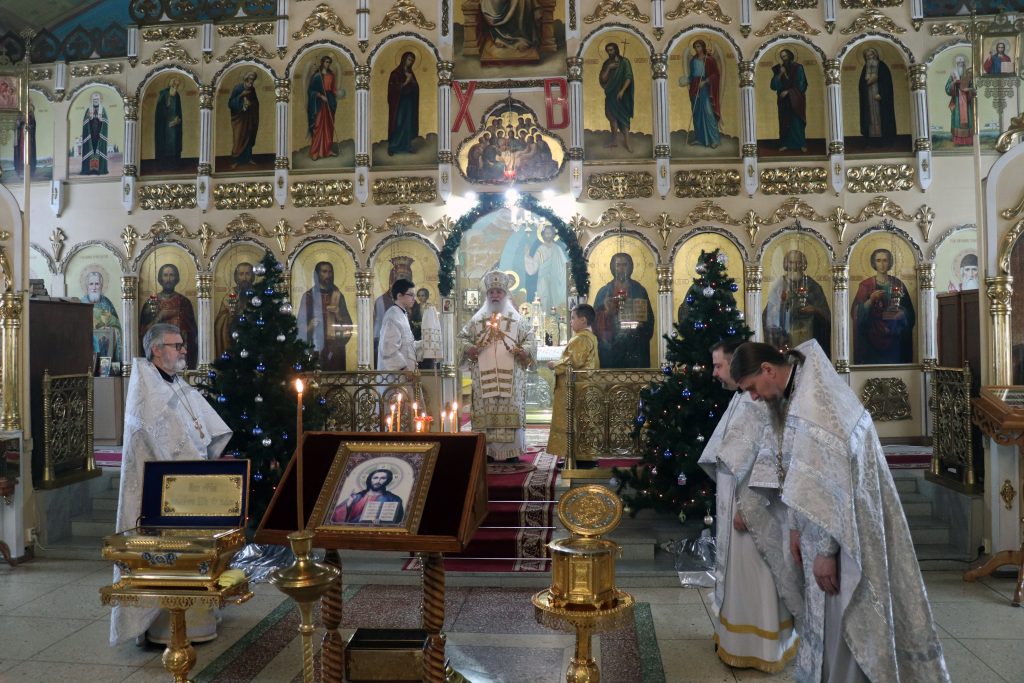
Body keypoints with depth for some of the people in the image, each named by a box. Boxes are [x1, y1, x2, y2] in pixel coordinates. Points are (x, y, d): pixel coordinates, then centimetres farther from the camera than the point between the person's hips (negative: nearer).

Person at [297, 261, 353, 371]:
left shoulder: (338, 296, 11)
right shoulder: (308, 296, 3)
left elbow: (347, 324, 7)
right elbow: (302, 324, 2)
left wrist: (338, 313, -10)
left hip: (335, 349, 2)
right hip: (316, 348, -2)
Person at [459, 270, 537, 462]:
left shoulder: (517, 320, 11)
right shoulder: (476, 320, 14)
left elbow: (529, 339, 7)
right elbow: (463, 337, 14)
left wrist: (523, 351, -13)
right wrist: (469, 348, -8)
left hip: (510, 377, -1)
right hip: (483, 376, 1)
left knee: (511, 412, -5)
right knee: (485, 412, -4)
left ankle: (511, 452, 0)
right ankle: (486, 451, 1)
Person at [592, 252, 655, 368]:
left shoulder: (639, 290, 9)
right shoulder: (604, 291, 9)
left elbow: (649, 317, 9)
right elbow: (596, 319, 4)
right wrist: (606, 312, -15)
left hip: (635, 345, 0)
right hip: (610, 345, 0)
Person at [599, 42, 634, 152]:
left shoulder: (624, 62, -5)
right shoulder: (606, 63, 9)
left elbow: (629, 77, -12)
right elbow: (603, 79, 2)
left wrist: (622, 91, -22)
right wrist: (608, 68, -12)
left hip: (621, 94, -6)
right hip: (610, 94, 6)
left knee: (623, 118, -7)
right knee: (612, 117, 10)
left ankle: (626, 142, -8)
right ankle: (613, 141, 19)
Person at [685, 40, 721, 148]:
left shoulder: (709, 59, -7)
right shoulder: (693, 60, 10)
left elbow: (716, 74, -8)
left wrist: (705, 81, -17)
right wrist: (689, 82, -2)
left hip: (706, 87, -6)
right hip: (695, 87, 6)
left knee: (708, 112, -12)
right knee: (696, 113, 7)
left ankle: (715, 139, -10)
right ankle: (699, 138, 14)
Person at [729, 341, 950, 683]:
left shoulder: (814, 404, -26)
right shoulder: (794, 393, 4)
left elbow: (827, 485, -25)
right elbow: (791, 470, 10)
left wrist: (824, 548, -19)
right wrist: (795, 527, 9)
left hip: (848, 530, -9)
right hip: (827, 523, 9)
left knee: (844, 617, 4)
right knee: (828, 616, 19)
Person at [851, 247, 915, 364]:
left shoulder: (898, 284, 7)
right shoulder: (866, 285, 1)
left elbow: (909, 310, 8)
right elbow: (857, 312, -7)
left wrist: (902, 313, -13)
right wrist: (871, 300, -21)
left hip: (893, 336, 2)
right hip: (872, 336, -2)